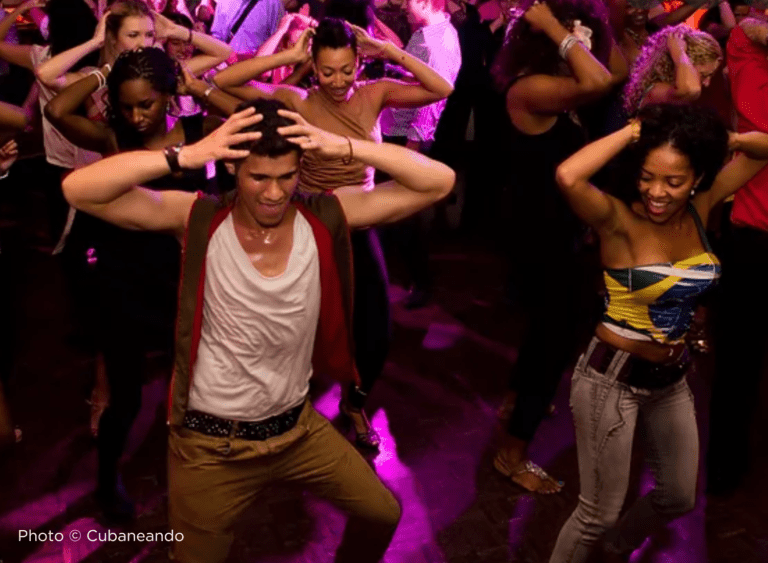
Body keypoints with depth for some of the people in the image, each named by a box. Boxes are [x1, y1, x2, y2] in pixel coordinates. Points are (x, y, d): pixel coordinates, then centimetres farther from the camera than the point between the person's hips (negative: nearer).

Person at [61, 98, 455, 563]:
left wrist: (345, 147, -29)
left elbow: (439, 182, -17)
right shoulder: (198, 220, -18)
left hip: (298, 428, 3)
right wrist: (186, 156, -36)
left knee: (382, 515, 18)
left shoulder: (326, 218, -13)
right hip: (210, 444, -2)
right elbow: (79, 190, -26)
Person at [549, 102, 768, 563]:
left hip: (673, 377, 7)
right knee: (599, 514, 7)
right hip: (613, 378, -7)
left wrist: (725, 138, -15)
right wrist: (632, 131, -29)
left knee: (679, 497, 25)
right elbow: (568, 177, -43)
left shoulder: (701, 208, -4)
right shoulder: (619, 219, -21)